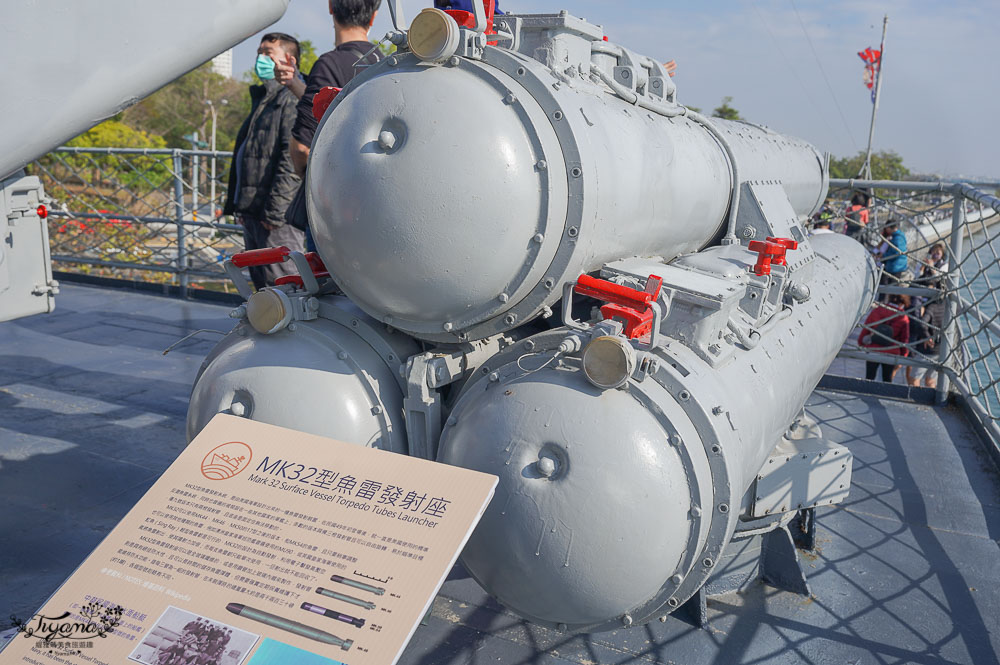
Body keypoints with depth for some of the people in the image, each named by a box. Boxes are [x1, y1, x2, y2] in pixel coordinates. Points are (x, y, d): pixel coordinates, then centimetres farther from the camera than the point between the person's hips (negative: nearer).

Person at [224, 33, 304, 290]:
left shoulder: (292, 98, -9)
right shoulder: (262, 99, 23)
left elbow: (294, 158, -19)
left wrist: (275, 210, -21)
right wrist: (238, 204, 20)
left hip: (278, 215, -10)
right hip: (252, 212, 10)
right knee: (262, 286, 14)